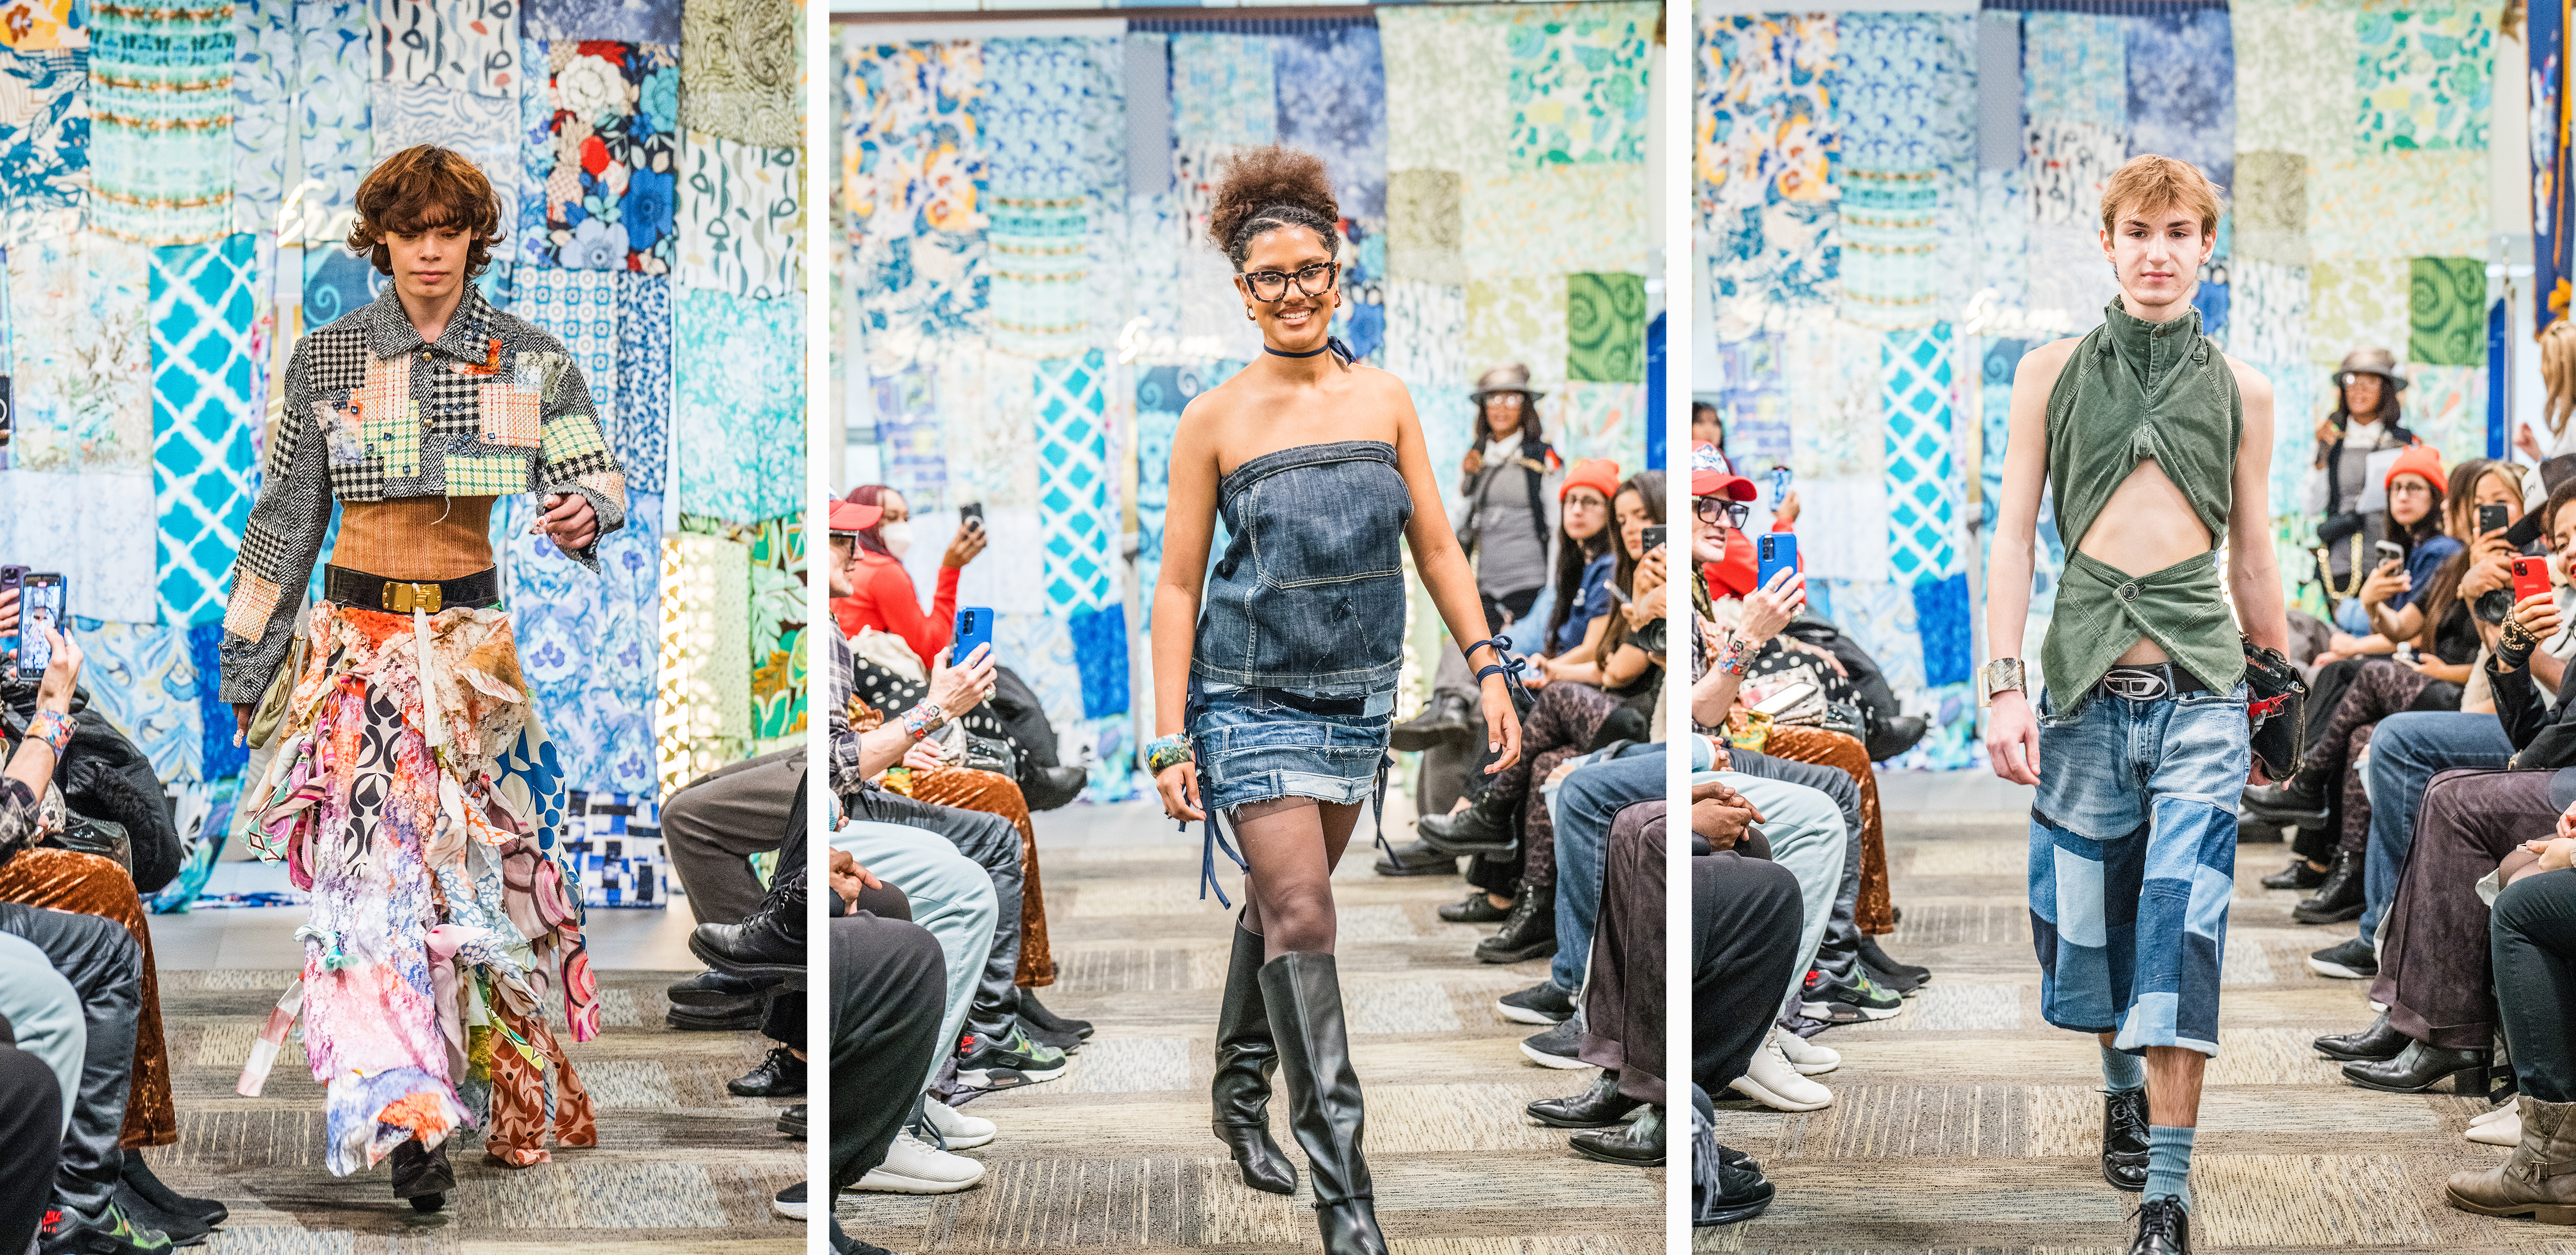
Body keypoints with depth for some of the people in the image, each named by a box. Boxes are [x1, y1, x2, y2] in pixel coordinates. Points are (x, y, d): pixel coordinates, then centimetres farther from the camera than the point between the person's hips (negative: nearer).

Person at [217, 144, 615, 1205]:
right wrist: (245, 661, 8)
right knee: (372, 860, -13)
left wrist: (586, 511, -30)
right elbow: (285, 517, 8)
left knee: (490, 862, 3)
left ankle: (515, 1080, 22)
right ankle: (406, 1116, -14)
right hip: (362, 633, 0)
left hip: (484, 630, 0)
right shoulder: (326, 360, 5)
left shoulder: (530, 360, 4)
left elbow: (598, 471, -5)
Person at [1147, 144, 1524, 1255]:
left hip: (1357, 700, 4)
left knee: (1283, 903, 16)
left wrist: (1488, 668, 1)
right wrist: (1171, 739, -7)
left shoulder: (1384, 399, 5)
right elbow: (1178, 586, -2)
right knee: (1300, 920, -11)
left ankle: (1242, 1099, 38)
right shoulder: (1214, 422, -4)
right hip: (1252, 700, -4)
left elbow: (1436, 547, 9)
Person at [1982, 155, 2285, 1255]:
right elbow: (2013, 535, 4)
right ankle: (2124, 1087, 40)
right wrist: (2004, 685, -5)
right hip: (2087, 680, 1)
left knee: (2182, 927, -9)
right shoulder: (2052, 373, 6)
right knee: (2091, 912, 10)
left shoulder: (2241, 391, 8)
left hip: (2200, 686, -1)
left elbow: (2253, 555, 16)